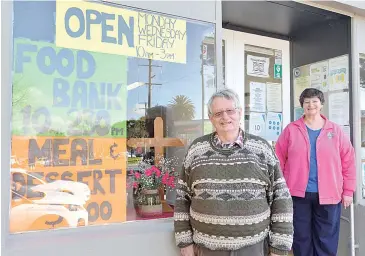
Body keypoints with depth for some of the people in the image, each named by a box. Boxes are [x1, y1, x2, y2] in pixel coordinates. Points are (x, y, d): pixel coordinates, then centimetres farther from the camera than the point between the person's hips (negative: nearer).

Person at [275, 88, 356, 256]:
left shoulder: (335, 130, 4)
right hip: (298, 193, 0)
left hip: (328, 195, 1)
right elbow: (279, 159, 2)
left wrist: (348, 191, 3)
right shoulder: (291, 129, 1)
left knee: (326, 241, 11)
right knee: (301, 238, 12)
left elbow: (348, 162, 5)